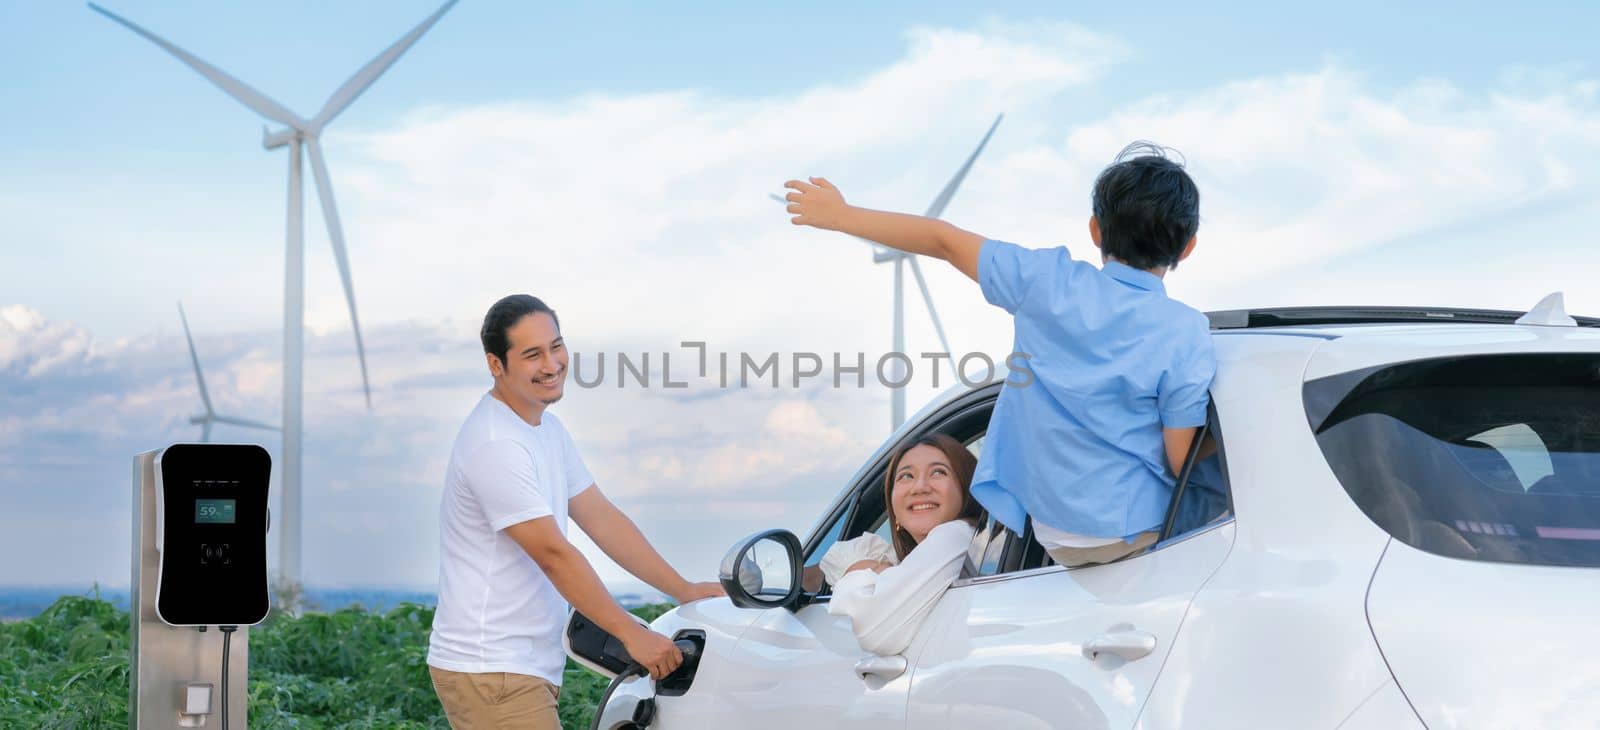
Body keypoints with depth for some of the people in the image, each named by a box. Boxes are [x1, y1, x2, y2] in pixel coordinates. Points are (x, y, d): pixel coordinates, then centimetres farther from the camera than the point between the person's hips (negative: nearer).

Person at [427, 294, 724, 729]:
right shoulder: (496, 446, -20)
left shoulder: (546, 427, 13)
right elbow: (553, 555, -21)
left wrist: (684, 591, 10)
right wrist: (632, 636, -18)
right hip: (491, 673, -10)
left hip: (527, 667, 10)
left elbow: (600, 517, 15)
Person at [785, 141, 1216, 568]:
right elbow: (1183, 462, -12)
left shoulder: (1047, 283, -9)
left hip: (1050, 529, 4)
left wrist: (840, 215, 13)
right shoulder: (1186, 337, -16)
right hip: (1137, 533, -4)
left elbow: (943, 241, 3)